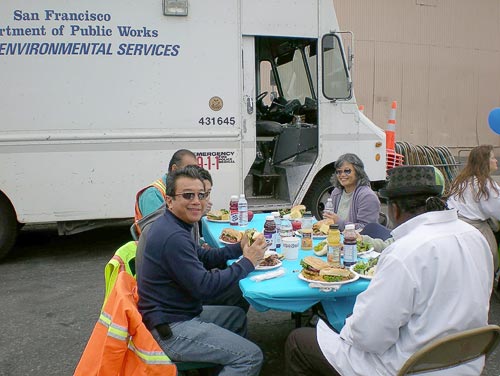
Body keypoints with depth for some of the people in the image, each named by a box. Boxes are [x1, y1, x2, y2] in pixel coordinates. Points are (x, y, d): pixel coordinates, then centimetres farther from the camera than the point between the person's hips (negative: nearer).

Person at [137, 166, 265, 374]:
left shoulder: (169, 224, 6)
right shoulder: (173, 237, -27)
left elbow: (202, 258, 13)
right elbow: (204, 287, -26)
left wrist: (239, 247, 0)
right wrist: (247, 262, -16)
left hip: (173, 313, 10)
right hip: (169, 329, -10)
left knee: (237, 316, 25)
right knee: (252, 357, -11)